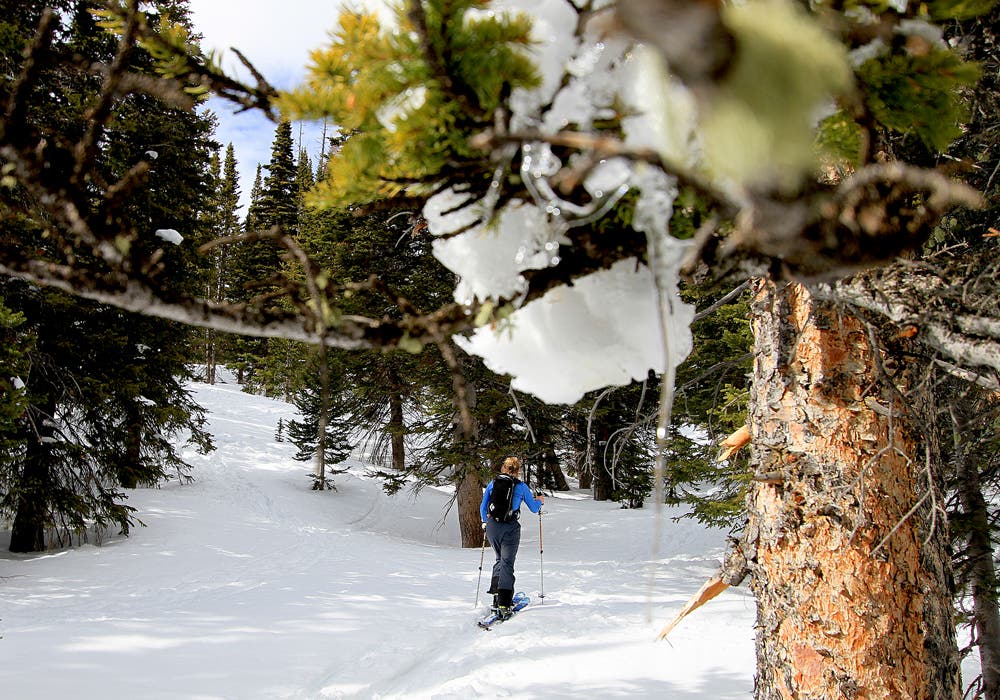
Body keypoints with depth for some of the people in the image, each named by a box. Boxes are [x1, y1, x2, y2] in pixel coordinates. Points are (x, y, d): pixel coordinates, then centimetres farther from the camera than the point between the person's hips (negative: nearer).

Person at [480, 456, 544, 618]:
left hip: (492, 526, 3)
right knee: (507, 563, -1)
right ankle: (504, 604, -11)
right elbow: (534, 508, 10)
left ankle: (496, 593, 8)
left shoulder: (492, 484, 8)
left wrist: (485, 523, 34)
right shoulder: (521, 486, 1)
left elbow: (482, 508, 14)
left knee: (500, 559, 23)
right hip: (510, 528, -3)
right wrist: (539, 501, 32)